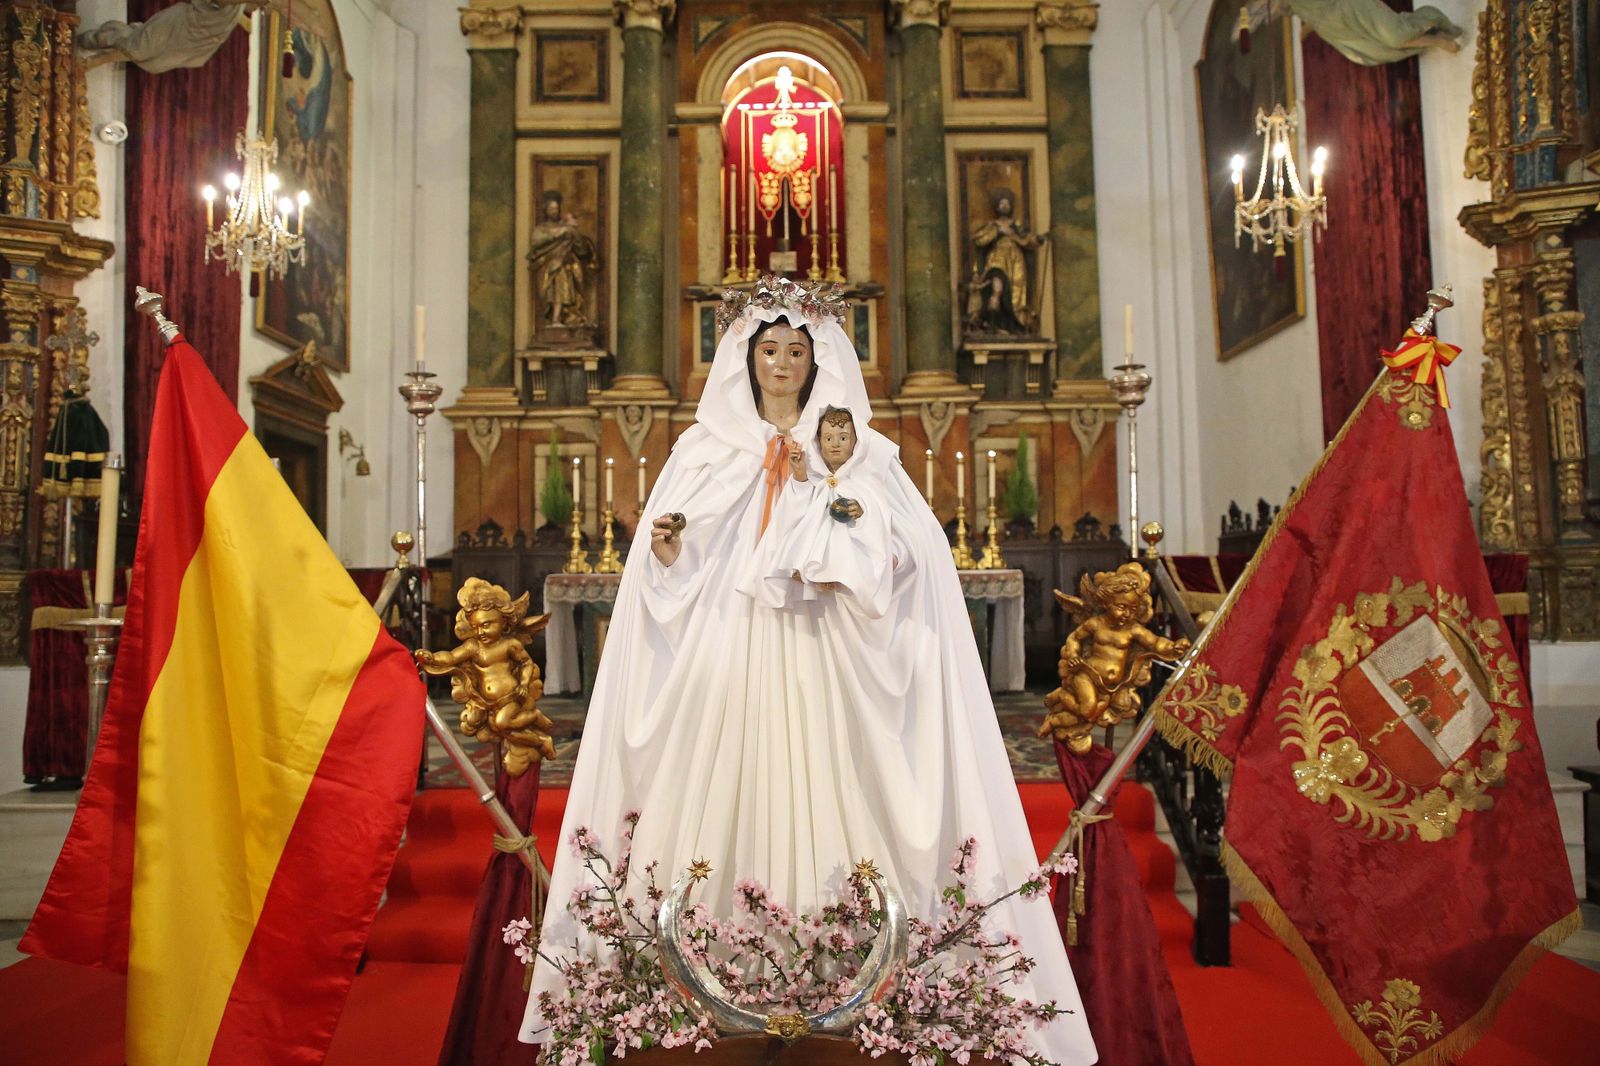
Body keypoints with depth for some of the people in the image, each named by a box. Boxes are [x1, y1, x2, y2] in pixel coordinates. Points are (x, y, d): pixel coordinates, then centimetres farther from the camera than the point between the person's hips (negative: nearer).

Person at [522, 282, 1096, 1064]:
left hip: (821, 663, -1)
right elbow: (671, 565, 11)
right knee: (724, 799, -2)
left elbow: (916, 550, 2)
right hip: (726, 657, 1)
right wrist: (666, 552, -11)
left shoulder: (858, 450, 10)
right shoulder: (703, 449, 13)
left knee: (820, 803, -4)